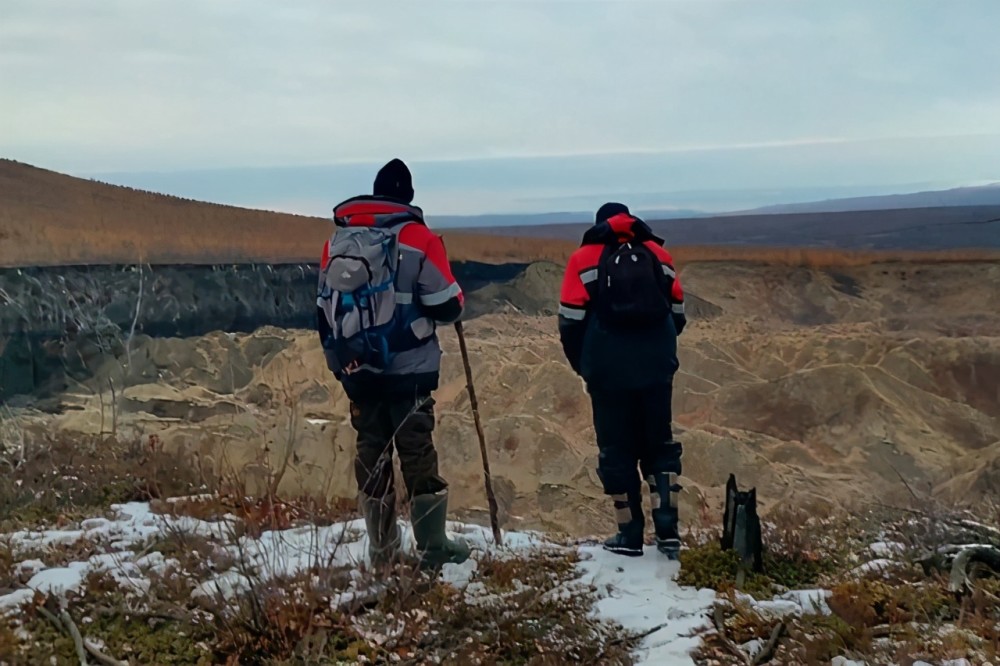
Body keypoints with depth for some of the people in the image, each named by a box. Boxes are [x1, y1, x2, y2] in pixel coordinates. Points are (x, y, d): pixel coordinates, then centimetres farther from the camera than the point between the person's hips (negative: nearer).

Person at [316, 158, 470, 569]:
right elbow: (447, 307, -9)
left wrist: (338, 364, 21)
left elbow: (325, 310, 12)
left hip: (357, 371, 4)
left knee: (371, 454, 10)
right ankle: (433, 548, 6)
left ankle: (382, 551, 15)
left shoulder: (336, 241, 7)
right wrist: (455, 303, 15)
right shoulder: (419, 239, -9)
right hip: (409, 370, -4)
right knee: (418, 454, 1)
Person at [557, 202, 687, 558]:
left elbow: (571, 321, -2)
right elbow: (678, 315, 11)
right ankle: (667, 529, 4)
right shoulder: (658, 254, 9)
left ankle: (630, 535, 11)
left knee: (617, 450, 8)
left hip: (608, 372, -2)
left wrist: (583, 364, 13)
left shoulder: (585, 258, 2)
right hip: (657, 370, 2)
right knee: (660, 445, 14)